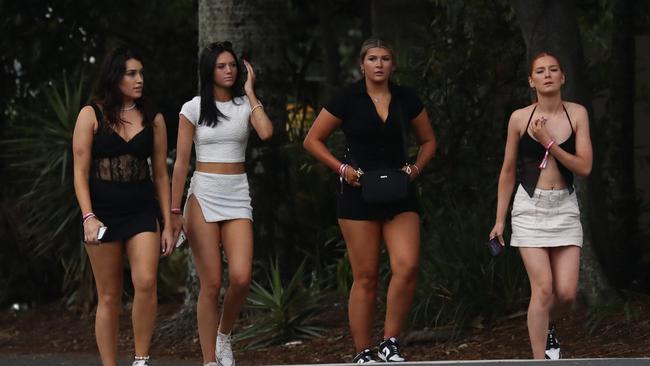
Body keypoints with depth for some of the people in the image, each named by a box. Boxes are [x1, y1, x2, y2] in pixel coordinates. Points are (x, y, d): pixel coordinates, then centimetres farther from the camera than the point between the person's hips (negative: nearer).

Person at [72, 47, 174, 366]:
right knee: (109, 296, 2)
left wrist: (167, 224, 8)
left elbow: (161, 174, 12)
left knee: (146, 282, -18)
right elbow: (80, 172, -2)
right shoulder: (91, 115, 1)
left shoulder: (153, 119, 9)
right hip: (103, 212, -1)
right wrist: (88, 217, -13)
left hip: (143, 211, 1)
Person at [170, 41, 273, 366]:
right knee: (211, 284, -6)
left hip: (237, 196, 2)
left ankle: (223, 334, 14)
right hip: (203, 194, -2)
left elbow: (265, 132, -14)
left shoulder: (246, 105, 7)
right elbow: (181, 162, 2)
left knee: (241, 277, -15)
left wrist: (250, 92, -5)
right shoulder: (193, 109, 2)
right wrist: (175, 210, -2)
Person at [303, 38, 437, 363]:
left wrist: (416, 168, 3)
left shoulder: (406, 99, 7)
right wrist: (342, 168, -6)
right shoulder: (347, 99, -1)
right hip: (359, 194, -2)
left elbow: (428, 141, 21)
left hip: (399, 194, 2)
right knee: (365, 277, -2)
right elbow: (312, 140, 5)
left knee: (407, 267, -15)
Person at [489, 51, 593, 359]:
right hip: (531, 207, -2)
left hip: (565, 207, 2)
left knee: (566, 292, -3)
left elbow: (584, 167, -6)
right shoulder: (520, 118, -1)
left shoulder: (577, 114, 1)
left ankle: (546, 327, 31)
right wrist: (500, 219, 8)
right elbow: (508, 171, 7)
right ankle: (540, 360, -5)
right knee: (543, 288, -12)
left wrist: (548, 143, -15)